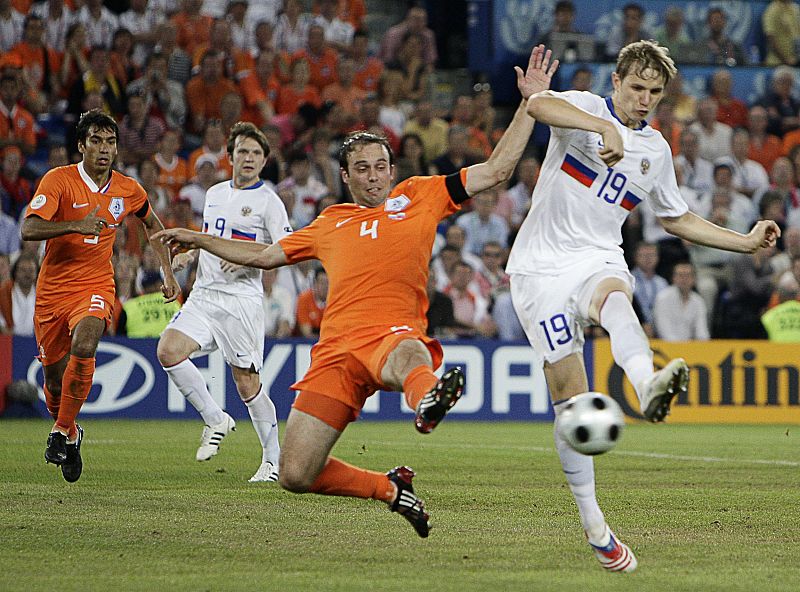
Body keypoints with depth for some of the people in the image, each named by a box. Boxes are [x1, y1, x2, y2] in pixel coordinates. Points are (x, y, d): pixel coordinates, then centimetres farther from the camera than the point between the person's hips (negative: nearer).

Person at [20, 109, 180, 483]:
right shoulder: (58, 180, -11)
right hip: (53, 290, 0)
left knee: (83, 346, -30)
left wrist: (168, 273, 17)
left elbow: (152, 224, 22)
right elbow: (29, 229, -24)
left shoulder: (127, 190, 1)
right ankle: (70, 436, 38)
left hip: (95, 287, 0)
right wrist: (77, 225, -36)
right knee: (54, 378, 7)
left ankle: (62, 432, -16)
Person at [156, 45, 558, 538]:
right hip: (337, 348, 5)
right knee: (296, 476, -6)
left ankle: (427, 402, -81)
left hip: (394, 334, -4)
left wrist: (531, 101, 7)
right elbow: (265, 255, 40)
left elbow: (496, 170, 14)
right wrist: (198, 239, 43)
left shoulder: (420, 196, 18)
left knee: (408, 357, -46)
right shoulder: (331, 224, 27)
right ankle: (391, 488, 15)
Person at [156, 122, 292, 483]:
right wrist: (188, 255, 11)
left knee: (246, 381, -5)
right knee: (168, 349, -17)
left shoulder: (268, 201, -3)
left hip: (241, 298, -6)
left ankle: (273, 459, 10)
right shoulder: (214, 194, 17)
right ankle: (215, 420, -1)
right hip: (204, 293, 6)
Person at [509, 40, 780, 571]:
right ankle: (592, 521, 2)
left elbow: (676, 219, 28)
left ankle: (650, 387, -68)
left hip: (598, 259, 3)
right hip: (543, 264, -3)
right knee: (569, 391, -8)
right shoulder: (585, 109, -2)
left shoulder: (656, 150, 14)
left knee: (616, 302, -36)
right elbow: (538, 103, -26)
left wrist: (747, 242, 19)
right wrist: (603, 127, -41)